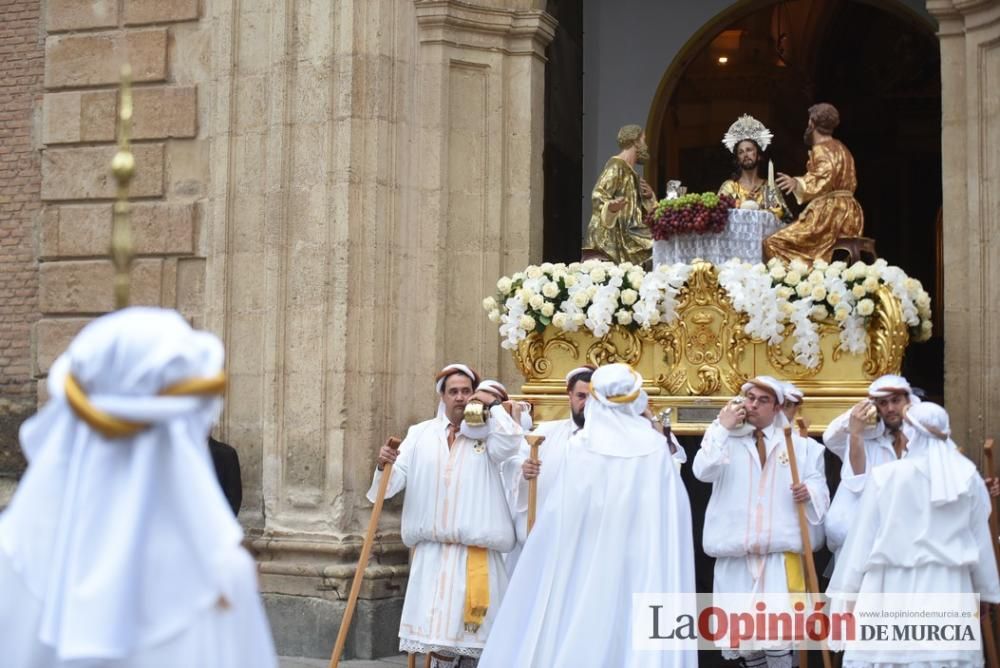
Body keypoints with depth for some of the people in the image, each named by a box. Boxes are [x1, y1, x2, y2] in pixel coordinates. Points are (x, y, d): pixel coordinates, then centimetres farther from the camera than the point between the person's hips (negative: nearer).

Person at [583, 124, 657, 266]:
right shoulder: (616, 166, -9)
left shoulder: (630, 171, 20)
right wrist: (611, 207, -40)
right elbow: (598, 195, -20)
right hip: (612, 235, -9)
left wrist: (648, 196, 8)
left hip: (626, 236, 9)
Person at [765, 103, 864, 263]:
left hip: (829, 214, -10)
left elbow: (826, 179, -26)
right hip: (847, 214, 10)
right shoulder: (841, 149, 21)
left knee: (773, 244, -13)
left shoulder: (821, 149, -7)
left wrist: (797, 182, -38)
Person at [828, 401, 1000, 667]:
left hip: (893, 589, -2)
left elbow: (862, 538, -3)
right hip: (949, 591, 3)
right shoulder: (970, 479, 1)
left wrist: (844, 593, 5)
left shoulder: (885, 475, -6)